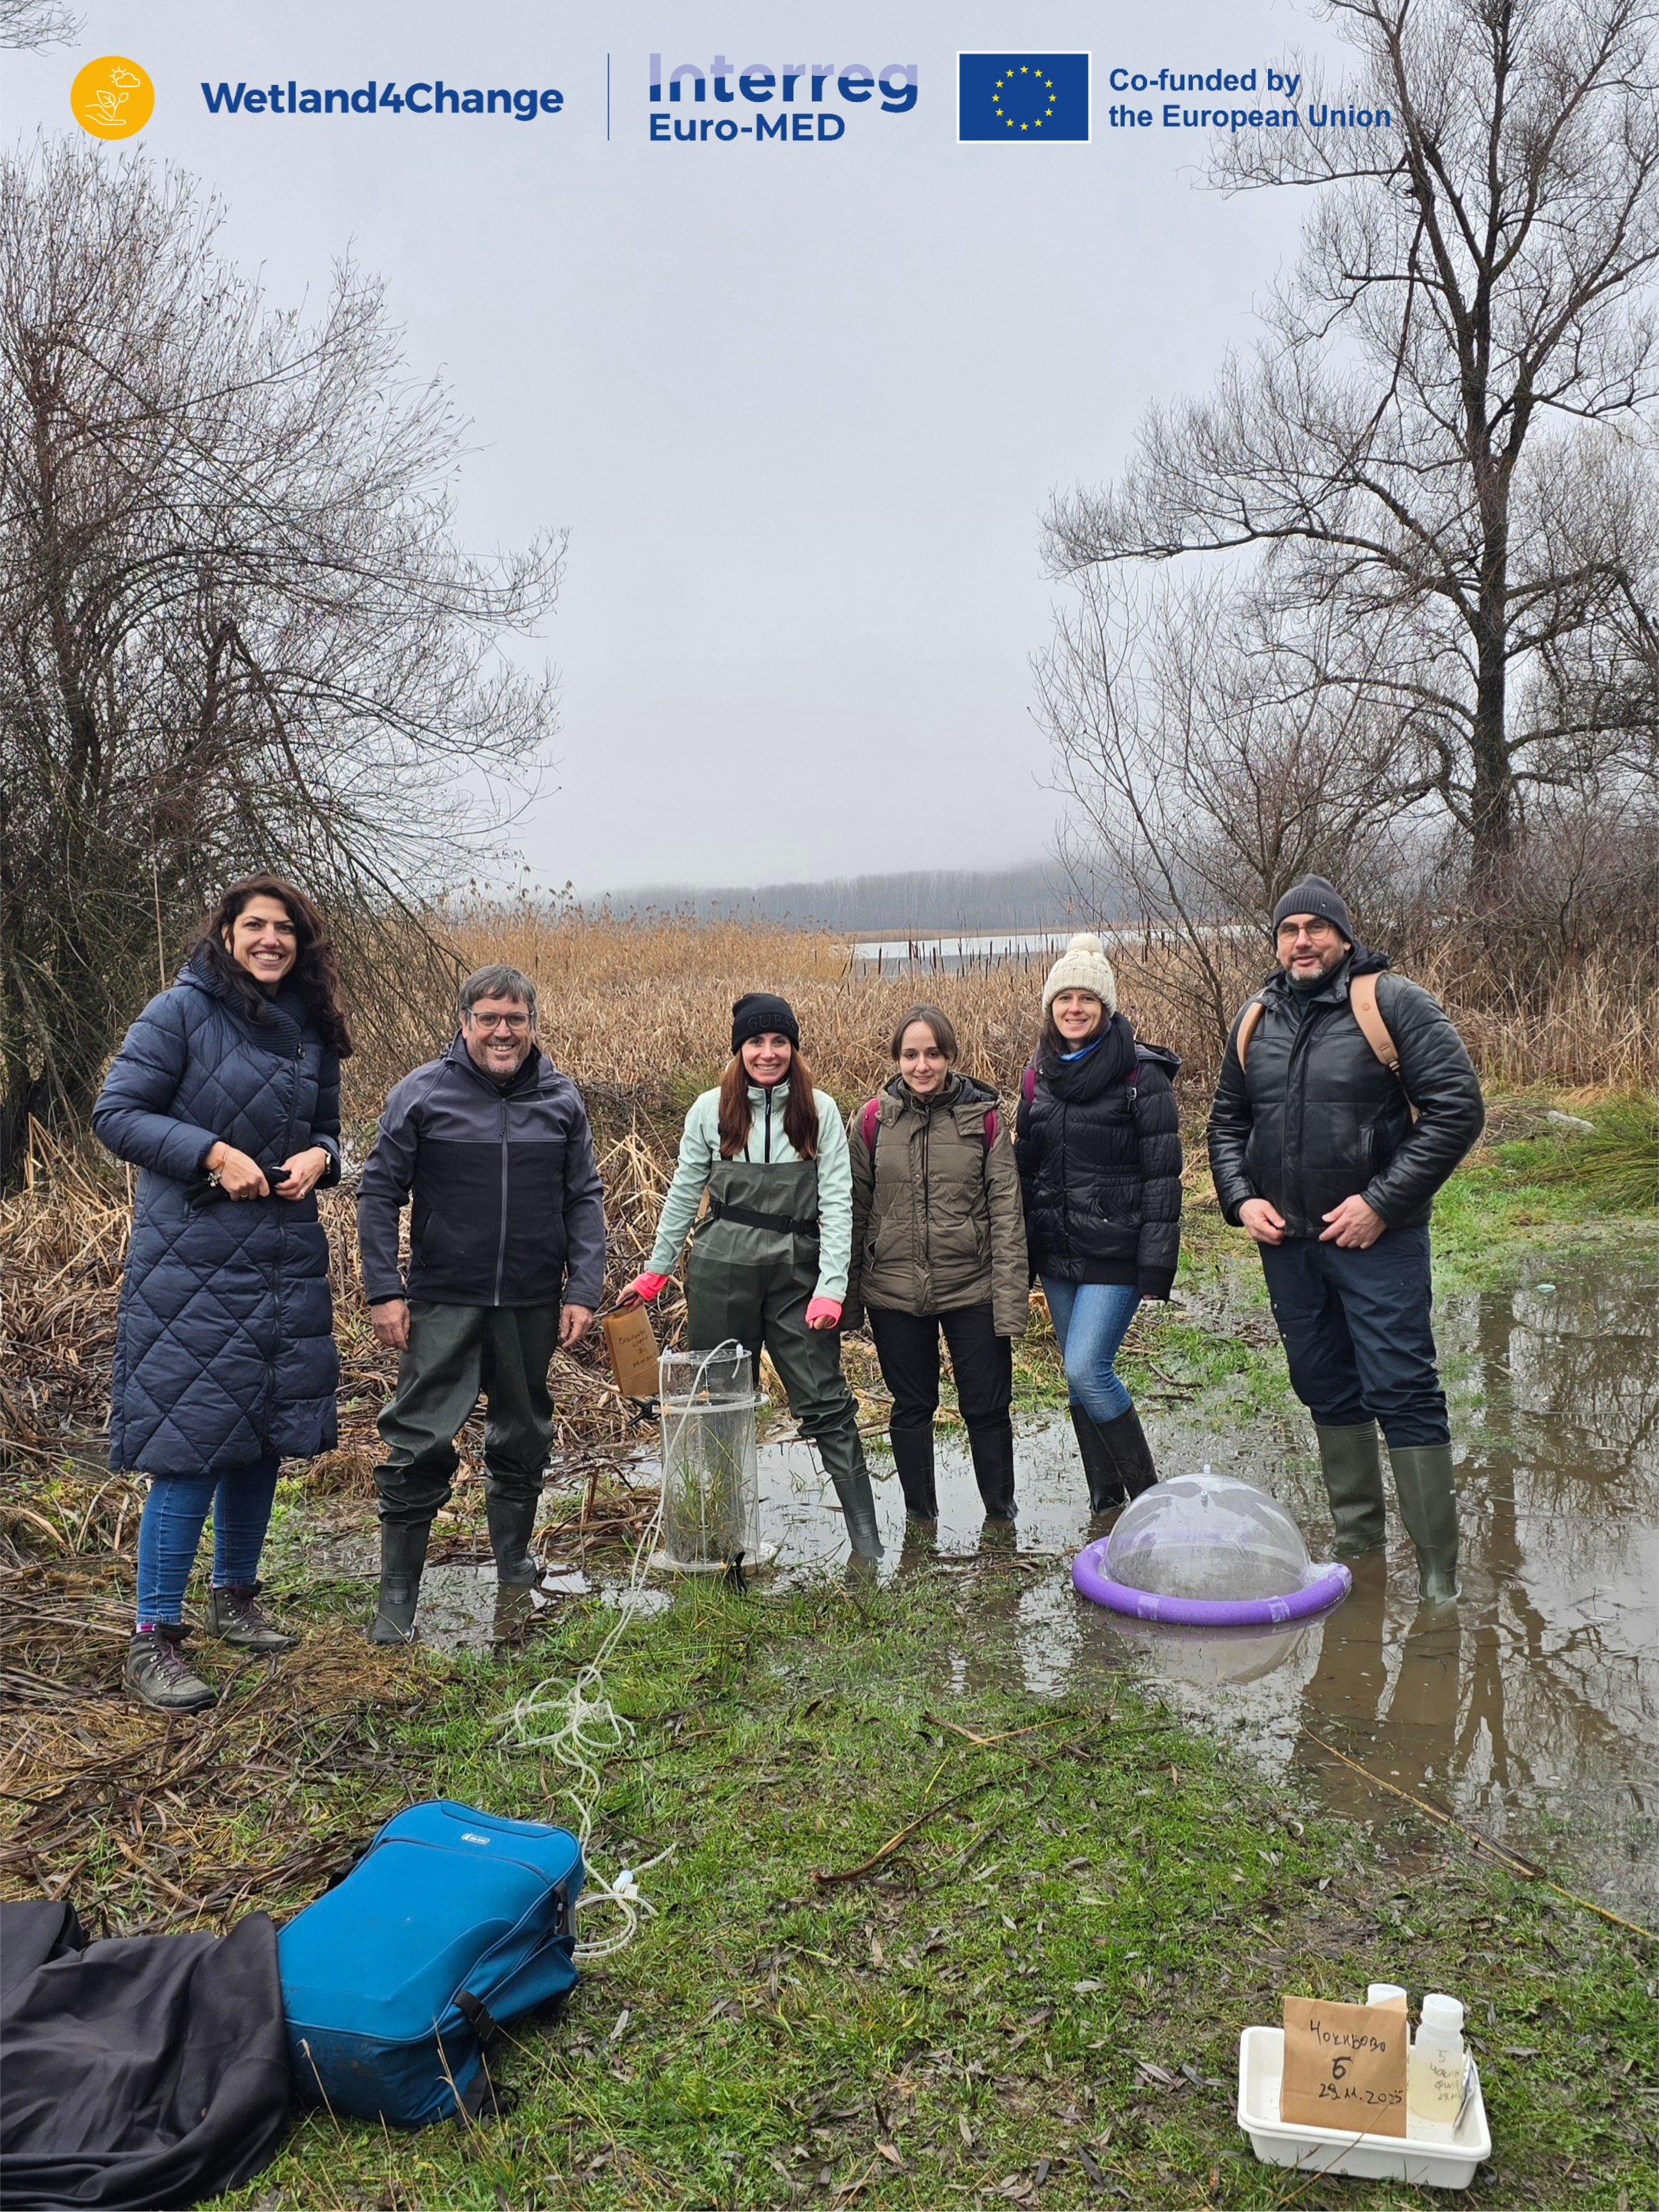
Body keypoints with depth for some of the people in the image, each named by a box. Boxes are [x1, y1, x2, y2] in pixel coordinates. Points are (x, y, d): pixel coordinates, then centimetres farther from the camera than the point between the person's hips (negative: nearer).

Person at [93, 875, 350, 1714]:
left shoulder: (312, 1029, 9)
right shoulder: (181, 1011, -7)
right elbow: (115, 1112, -8)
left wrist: (318, 1156, -4)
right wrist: (213, 1152, -18)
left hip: (286, 1261, 6)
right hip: (189, 1261, -6)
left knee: (263, 1437, 13)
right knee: (190, 1443, -7)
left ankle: (235, 1597, 32)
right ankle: (153, 1638, 4)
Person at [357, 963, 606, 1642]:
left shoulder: (561, 1099, 4)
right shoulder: (422, 1093, -4)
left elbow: (584, 1201, 7)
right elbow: (378, 1193, -1)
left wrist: (583, 1290, -1)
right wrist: (383, 1291, -8)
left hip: (532, 1305, 3)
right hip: (442, 1303, -3)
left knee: (523, 1442, 15)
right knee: (419, 1445, -4)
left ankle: (516, 1575, 32)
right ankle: (397, 1595, 9)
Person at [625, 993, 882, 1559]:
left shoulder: (820, 1111, -1)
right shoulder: (711, 1109, 2)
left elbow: (837, 1202, -3)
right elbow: (684, 1194, 10)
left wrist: (831, 1288, -10)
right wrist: (655, 1272, 12)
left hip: (796, 1273, -1)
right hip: (721, 1271, 1)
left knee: (825, 1401, -2)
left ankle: (865, 1537, 2)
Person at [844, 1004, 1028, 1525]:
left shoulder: (982, 1116, -4)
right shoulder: (873, 1120, -1)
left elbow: (1007, 1212, -4)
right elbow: (854, 1212, 4)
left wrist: (1009, 1299, -10)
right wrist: (846, 1299, 5)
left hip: (972, 1289, -1)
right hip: (894, 1291, 1)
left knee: (987, 1408, 7)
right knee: (911, 1408, 14)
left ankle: (1001, 1516, 28)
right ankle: (920, 1520, 31)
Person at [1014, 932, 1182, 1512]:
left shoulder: (1140, 1075, -8)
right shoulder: (1039, 1075, 8)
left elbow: (1162, 1175, -10)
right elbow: (1024, 1165, 15)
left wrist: (1156, 1263, -15)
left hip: (1115, 1253, -6)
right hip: (1056, 1250, 6)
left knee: (1087, 1371, -14)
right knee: (1081, 1375, 11)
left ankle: (1148, 1495, 4)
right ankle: (1105, 1493, 25)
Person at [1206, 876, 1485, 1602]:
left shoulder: (1394, 1004, -8)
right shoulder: (1256, 1020, 9)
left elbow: (1457, 1108, -12)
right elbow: (1227, 1120, 19)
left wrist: (1382, 1201, -16)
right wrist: (1240, 1199, 2)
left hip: (1377, 1238, -5)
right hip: (1285, 1241, 6)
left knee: (1403, 1392, -6)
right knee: (1327, 1390, 15)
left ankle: (1437, 1568, 3)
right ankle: (1357, 1537, 30)